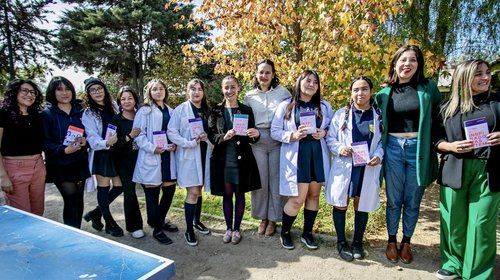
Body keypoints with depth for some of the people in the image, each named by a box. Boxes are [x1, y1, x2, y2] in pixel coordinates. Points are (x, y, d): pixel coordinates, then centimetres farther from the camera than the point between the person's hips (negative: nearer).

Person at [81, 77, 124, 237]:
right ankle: (109, 222, 20)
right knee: (103, 187, 3)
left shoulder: (113, 107, 9)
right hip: (100, 154, -4)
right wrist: (106, 143, -31)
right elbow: (92, 138, -14)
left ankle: (96, 213, 27)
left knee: (119, 186, 5)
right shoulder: (88, 114, -4)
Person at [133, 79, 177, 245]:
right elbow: (138, 134, -7)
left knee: (170, 189, 10)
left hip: (168, 156, 5)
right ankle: (157, 229, 16)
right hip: (151, 157, -5)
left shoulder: (171, 111, 13)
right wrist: (152, 148, -18)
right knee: (152, 193, 2)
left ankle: (160, 221, 32)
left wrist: (174, 145, -3)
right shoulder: (144, 111, -1)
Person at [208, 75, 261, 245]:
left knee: (240, 194, 10)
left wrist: (256, 135, -21)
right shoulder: (216, 111, 3)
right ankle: (228, 228, 28)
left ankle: (237, 229, 26)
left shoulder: (246, 110, 2)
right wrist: (224, 137, -20)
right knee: (227, 194, 11)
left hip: (242, 159, 0)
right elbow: (210, 135, -1)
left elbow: (252, 138, 2)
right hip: (223, 159, 0)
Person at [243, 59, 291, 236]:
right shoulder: (250, 96, 9)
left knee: (276, 180, 4)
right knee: (260, 180, 6)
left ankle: (273, 219, 20)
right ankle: (262, 218, 23)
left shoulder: (283, 92, 4)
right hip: (257, 141, 1)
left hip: (278, 140, -1)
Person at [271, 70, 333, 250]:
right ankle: (285, 232, 21)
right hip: (295, 157, -4)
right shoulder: (286, 106, 0)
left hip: (318, 156, 4)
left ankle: (307, 233, 30)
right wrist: (293, 136, -18)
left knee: (313, 195, 11)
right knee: (297, 199, -5)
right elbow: (275, 131, -2)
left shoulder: (324, 106, 9)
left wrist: (324, 133, -8)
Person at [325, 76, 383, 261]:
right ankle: (341, 242, 26)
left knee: (362, 205, 13)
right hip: (344, 167, 0)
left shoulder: (379, 115, 2)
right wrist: (339, 148, -16)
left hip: (368, 169, 1)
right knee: (340, 205, 7)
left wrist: (378, 155, -12)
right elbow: (330, 138, 3)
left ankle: (358, 242, 33)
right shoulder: (341, 114, 1)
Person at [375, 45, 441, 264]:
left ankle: (406, 242, 30)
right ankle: (391, 241, 27)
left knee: (413, 201, 11)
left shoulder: (428, 88, 1)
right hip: (393, 149, 1)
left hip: (418, 149, 0)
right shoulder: (385, 92, 4)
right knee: (394, 200, 9)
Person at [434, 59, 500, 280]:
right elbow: (436, 140, 7)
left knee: (482, 224, 1)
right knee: (454, 221, 7)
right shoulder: (449, 107, 7)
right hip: (455, 171, 1)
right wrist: (451, 146, -12)